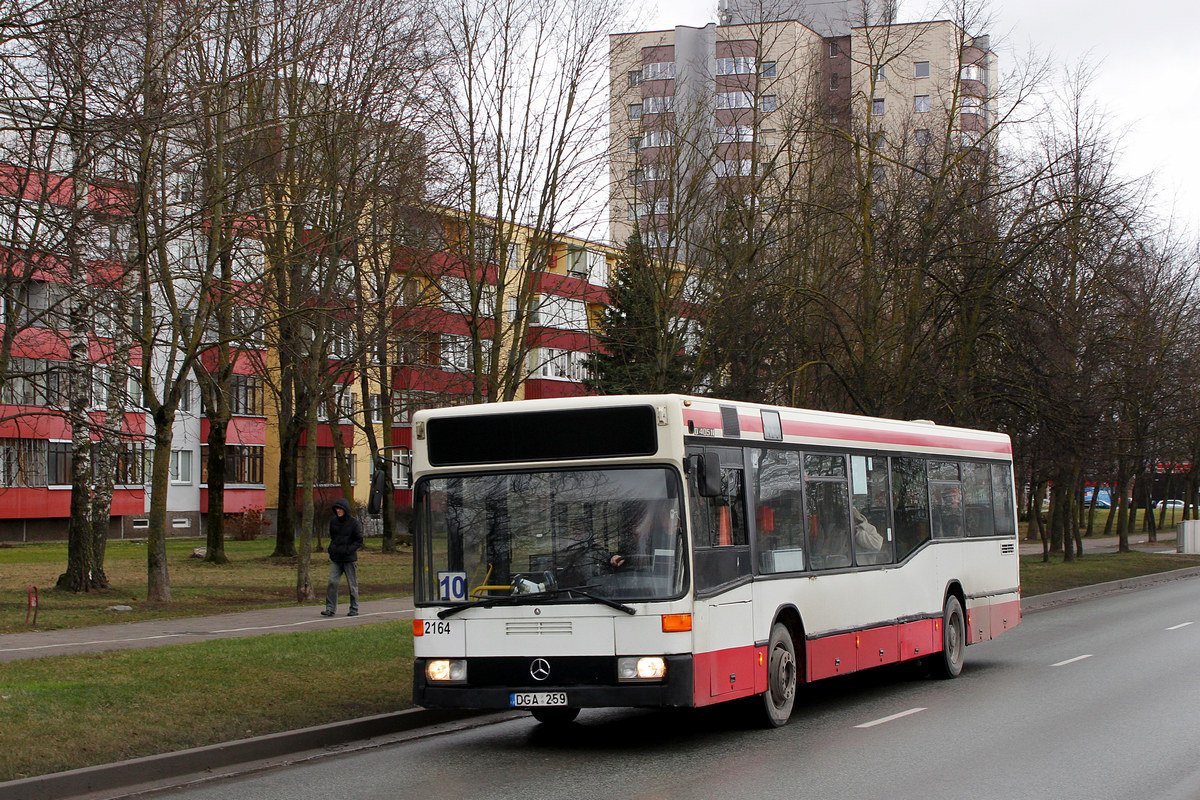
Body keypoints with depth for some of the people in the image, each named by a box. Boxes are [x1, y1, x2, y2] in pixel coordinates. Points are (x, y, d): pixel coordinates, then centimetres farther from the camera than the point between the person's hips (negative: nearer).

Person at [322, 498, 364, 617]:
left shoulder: (354, 522, -7)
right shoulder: (333, 521, 7)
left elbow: (359, 541, -6)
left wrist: (348, 550, -16)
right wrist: (331, 548, 5)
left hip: (349, 559, -4)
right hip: (335, 559, 4)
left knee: (352, 584, 4)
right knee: (333, 582, -5)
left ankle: (354, 609, 15)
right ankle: (330, 608, -2)